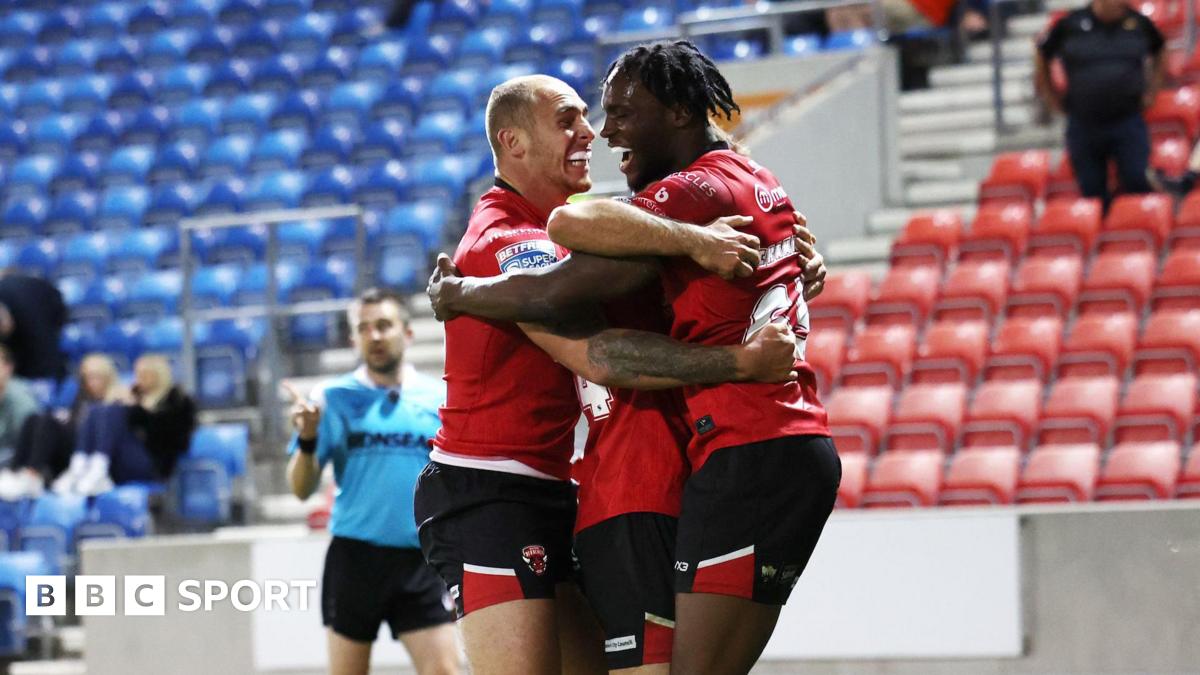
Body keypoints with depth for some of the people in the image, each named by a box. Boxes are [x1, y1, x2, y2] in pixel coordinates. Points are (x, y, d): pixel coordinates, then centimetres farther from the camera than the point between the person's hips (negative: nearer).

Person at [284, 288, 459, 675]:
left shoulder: (439, 400, 6)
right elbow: (301, 490, 0)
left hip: (420, 559, 1)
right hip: (354, 556, -1)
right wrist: (308, 441, -17)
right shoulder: (334, 399, 2)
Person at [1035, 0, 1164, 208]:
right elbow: (1042, 58, 15)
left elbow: (1158, 55, 22)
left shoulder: (1139, 23, 2)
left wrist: (1151, 92, 13)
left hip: (1128, 122, 0)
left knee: (1138, 183, -10)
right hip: (1084, 126, 0)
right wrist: (1051, 97, 12)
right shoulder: (1069, 25, -2)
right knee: (1092, 193, 5)